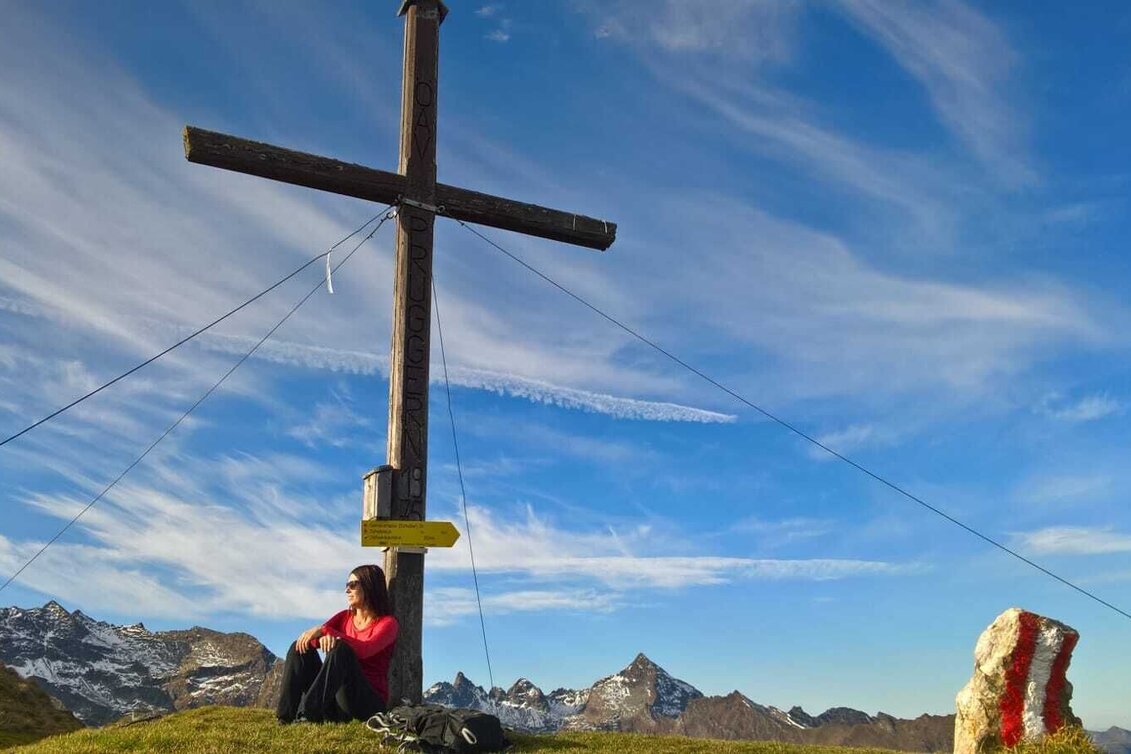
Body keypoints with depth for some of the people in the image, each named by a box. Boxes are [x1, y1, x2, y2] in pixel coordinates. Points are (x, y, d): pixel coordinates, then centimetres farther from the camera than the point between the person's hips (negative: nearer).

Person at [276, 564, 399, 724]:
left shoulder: (387, 623, -3)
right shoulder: (345, 617, 14)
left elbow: (364, 650, -23)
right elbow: (312, 636, -2)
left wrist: (324, 630, -25)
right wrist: (322, 637, -27)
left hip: (371, 700, -6)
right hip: (336, 697, 6)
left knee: (340, 649, -30)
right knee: (300, 647, -10)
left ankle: (308, 714, -37)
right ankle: (286, 715, -24)